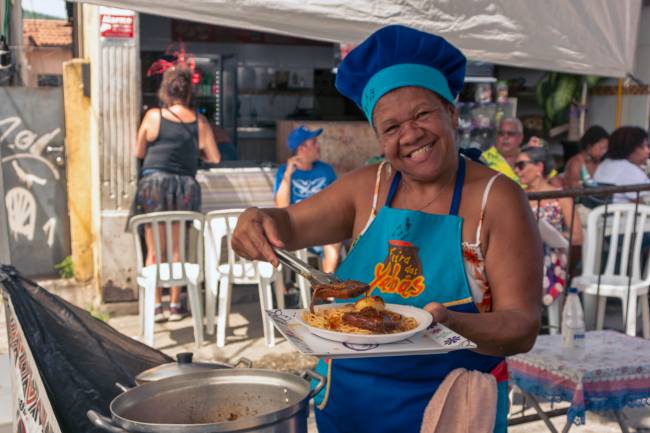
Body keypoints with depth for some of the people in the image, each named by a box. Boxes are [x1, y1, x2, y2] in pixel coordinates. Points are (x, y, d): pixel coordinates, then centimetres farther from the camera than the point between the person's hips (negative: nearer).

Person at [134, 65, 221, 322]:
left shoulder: (153, 116, -3)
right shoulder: (200, 122, 1)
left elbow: (138, 153, 5)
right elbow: (215, 158, 5)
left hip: (154, 184, -2)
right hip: (186, 187, 2)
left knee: (154, 250, 7)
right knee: (177, 249, 12)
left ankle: (156, 305, 8)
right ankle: (175, 304, 16)